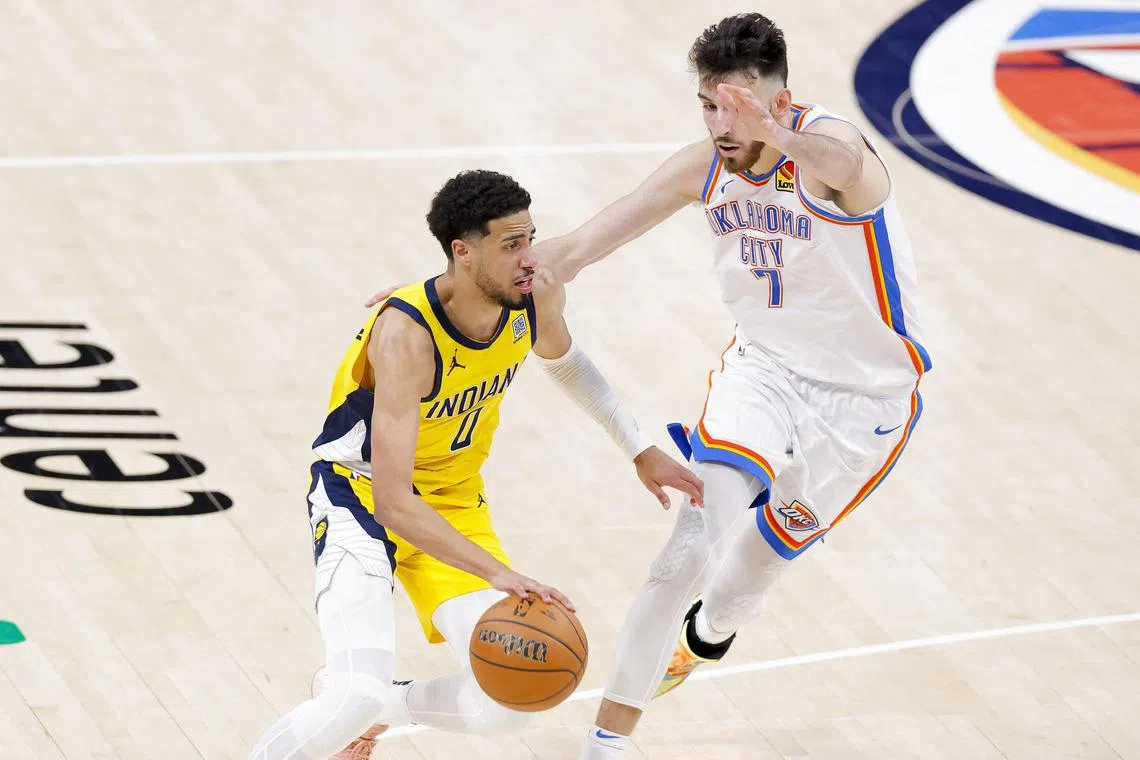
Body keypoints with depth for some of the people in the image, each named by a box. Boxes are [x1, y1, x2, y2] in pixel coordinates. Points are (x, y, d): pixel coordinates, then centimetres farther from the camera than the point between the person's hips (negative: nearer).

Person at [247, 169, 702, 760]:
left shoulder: (538, 299, -14)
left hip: (452, 499, 6)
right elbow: (393, 502, -39)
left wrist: (641, 452, 18)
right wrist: (498, 572, -47)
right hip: (362, 492, -6)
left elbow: (563, 362, 15)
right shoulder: (405, 335, -34)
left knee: (510, 701, -6)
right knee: (360, 693, -28)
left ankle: (365, 710, 21)